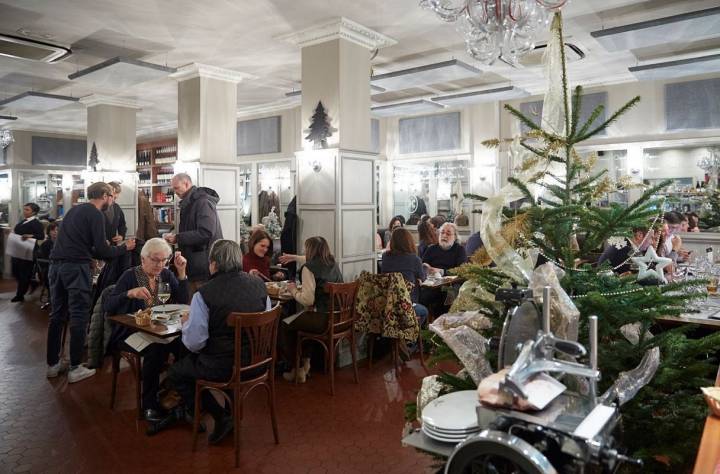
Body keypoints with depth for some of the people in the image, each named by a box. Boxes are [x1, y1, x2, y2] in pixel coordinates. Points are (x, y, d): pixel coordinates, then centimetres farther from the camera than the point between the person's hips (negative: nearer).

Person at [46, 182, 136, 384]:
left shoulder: (75, 209, 19)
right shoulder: (96, 214, -6)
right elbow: (101, 249, -11)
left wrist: (95, 250, 29)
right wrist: (124, 248, 4)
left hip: (57, 264, 8)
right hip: (76, 267, -8)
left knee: (57, 315, 13)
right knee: (79, 316, -2)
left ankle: (53, 364, 21)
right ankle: (75, 369, 2)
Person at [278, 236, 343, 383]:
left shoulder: (309, 268, -15)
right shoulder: (332, 263, 8)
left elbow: (307, 300, -21)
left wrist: (294, 290, -2)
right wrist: (295, 257, 43)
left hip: (322, 320, -8)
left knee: (285, 326, 13)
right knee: (298, 318, 30)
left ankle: (297, 370, 21)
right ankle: (305, 361, 34)